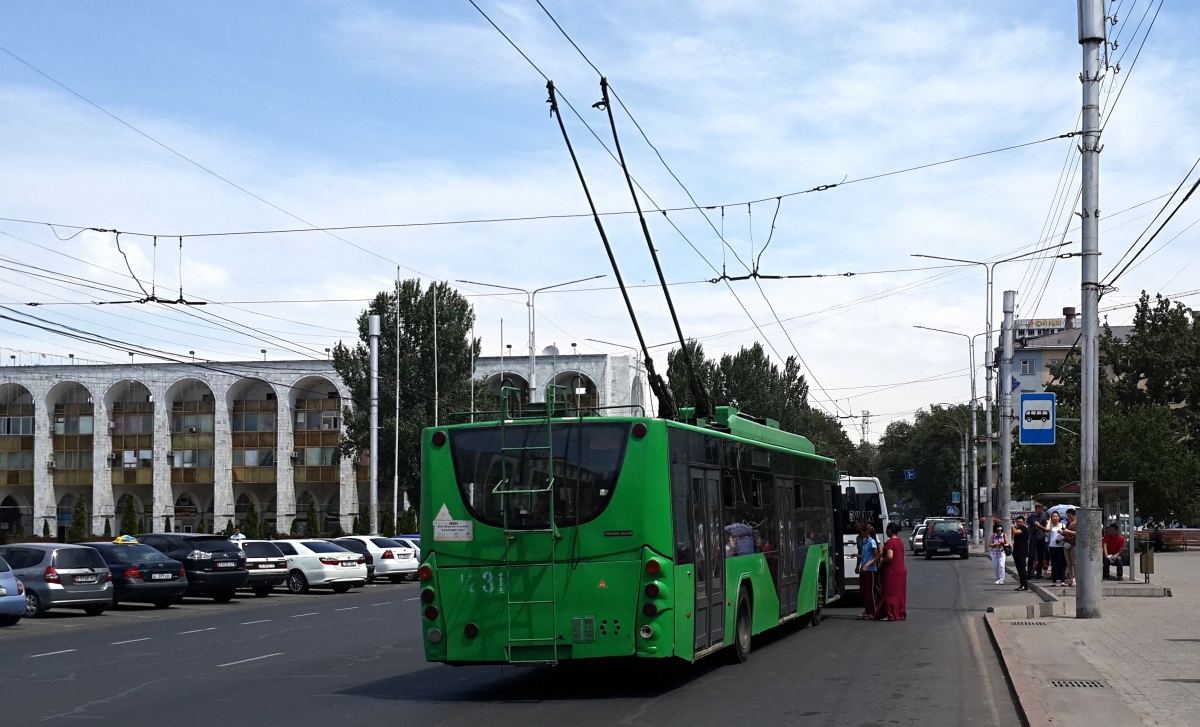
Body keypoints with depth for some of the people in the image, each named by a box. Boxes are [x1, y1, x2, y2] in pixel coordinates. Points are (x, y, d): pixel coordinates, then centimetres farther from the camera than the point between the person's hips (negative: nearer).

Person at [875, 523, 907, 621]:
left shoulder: (890, 542, -16)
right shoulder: (900, 542, 12)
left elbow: (889, 556, -27)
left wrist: (882, 560, -8)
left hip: (892, 571, -8)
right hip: (902, 570, 8)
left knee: (890, 593, -3)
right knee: (900, 593, 13)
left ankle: (890, 615, -4)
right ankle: (901, 613, 16)